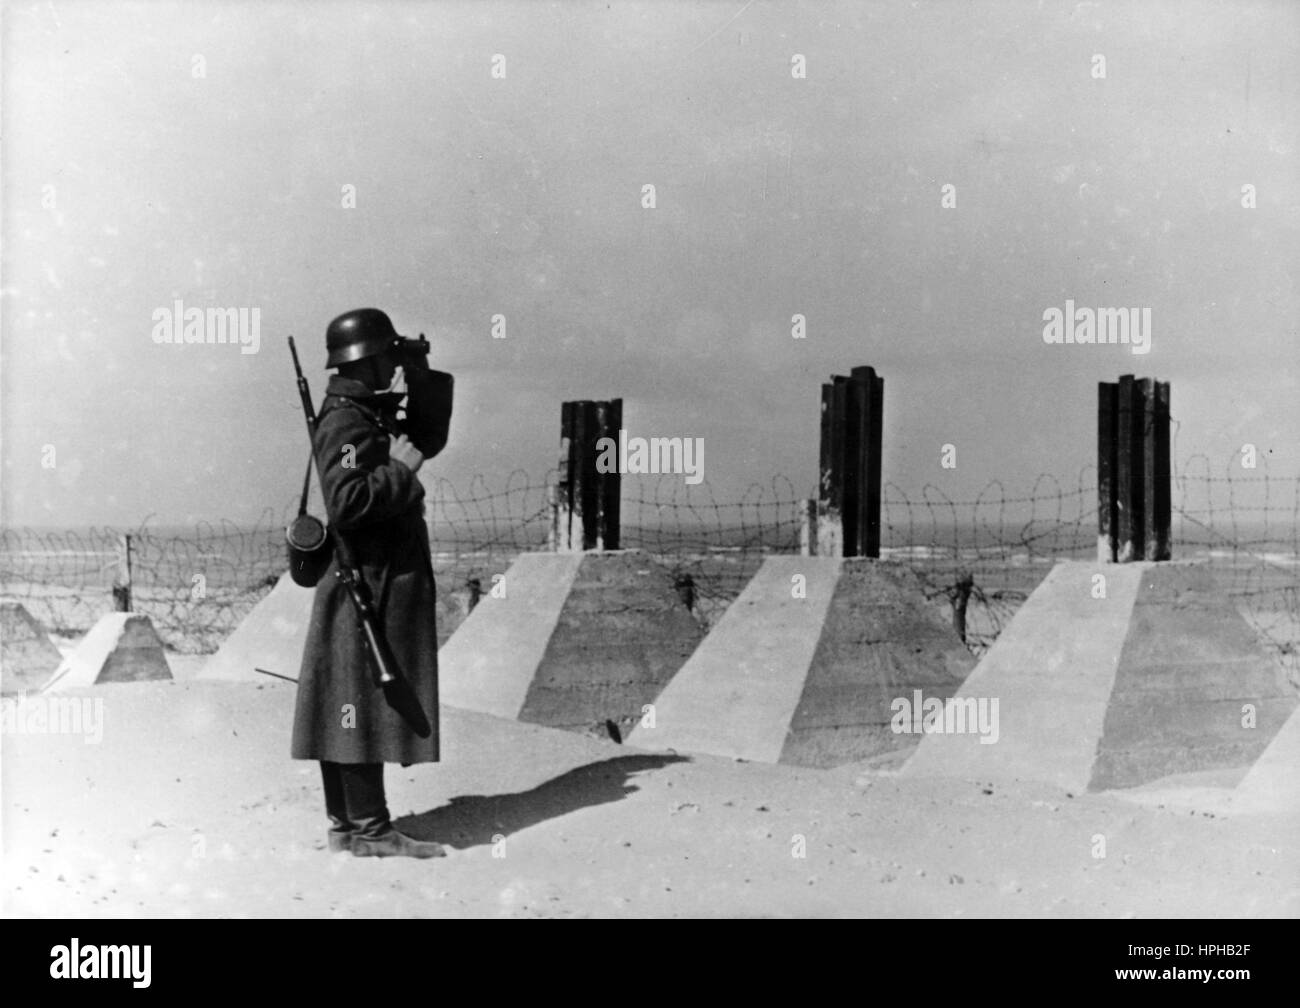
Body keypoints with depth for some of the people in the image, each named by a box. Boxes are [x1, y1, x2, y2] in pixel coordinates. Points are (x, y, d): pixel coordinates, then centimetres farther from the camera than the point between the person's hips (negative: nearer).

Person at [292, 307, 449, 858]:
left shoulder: (371, 414, 15)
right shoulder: (345, 422, -16)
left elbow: (429, 438, 28)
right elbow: (346, 503, -28)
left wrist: (423, 380, 16)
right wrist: (400, 469, -19)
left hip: (386, 580, 10)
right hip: (368, 582, -10)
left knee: (347, 707, 12)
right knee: (365, 702, -7)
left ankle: (345, 823, 19)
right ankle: (369, 829, -3)